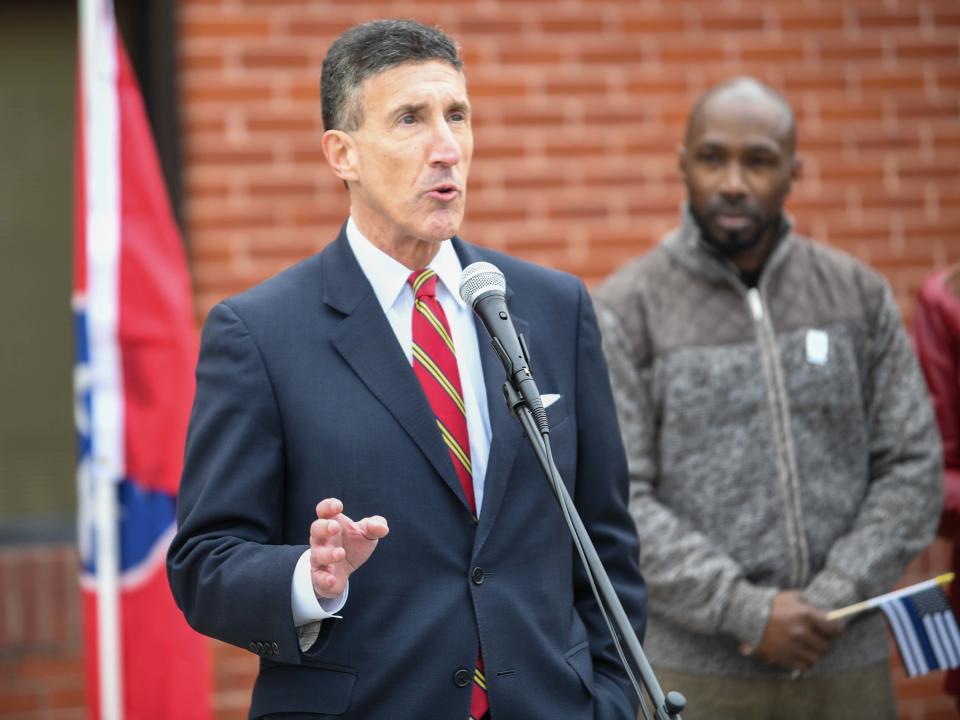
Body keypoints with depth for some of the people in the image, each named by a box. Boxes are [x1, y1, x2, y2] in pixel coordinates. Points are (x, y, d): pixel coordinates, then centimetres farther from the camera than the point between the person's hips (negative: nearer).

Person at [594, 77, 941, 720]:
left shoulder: (859, 295, 6)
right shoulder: (625, 311, -2)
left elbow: (913, 465, 4)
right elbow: (612, 499, -9)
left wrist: (832, 599, -8)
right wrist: (747, 612, -15)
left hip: (847, 665, 3)